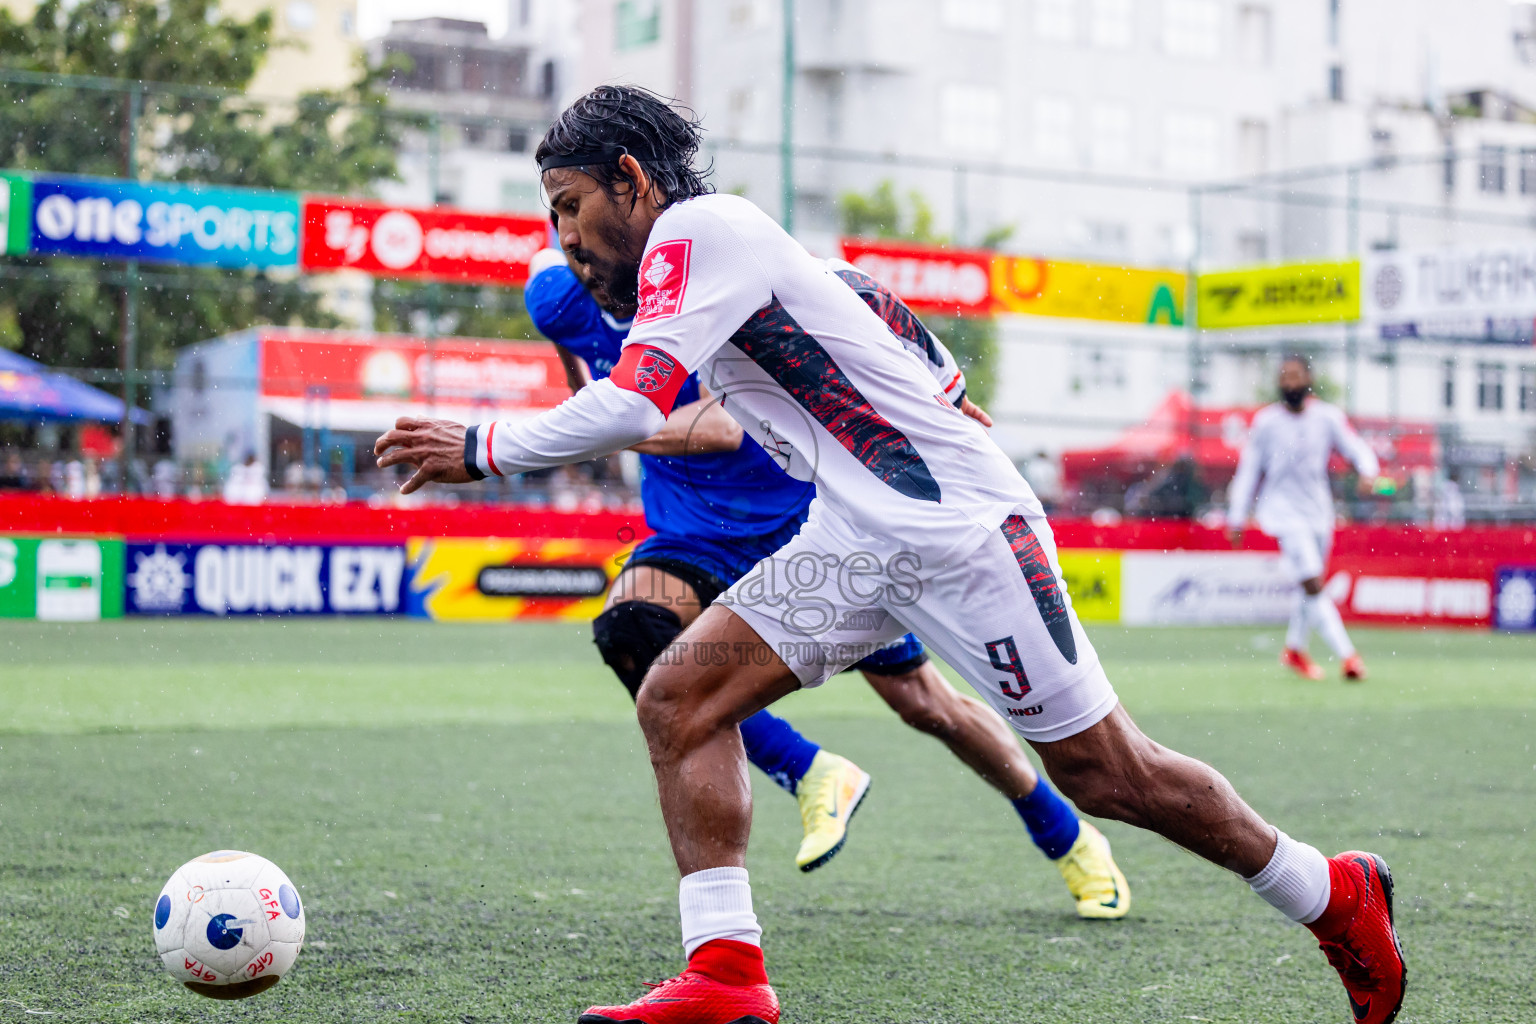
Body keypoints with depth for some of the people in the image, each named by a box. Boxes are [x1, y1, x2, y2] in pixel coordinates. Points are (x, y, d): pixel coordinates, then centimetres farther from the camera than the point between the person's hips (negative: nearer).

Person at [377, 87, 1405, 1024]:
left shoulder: (698, 229, -13)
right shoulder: (710, 254, 14)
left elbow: (630, 407, -23)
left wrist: (481, 447, -13)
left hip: (958, 523, -9)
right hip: (857, 541, 9)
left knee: (1106, 773, 0)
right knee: (678, 699, -6)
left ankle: (1337, 899, 20)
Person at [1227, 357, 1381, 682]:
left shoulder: (1327, 417, 0)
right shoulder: (1266, 421, -4)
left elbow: (1357, 448, -3)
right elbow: (1248, 470, 1)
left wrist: (1367, 472, -26)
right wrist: (1236, 518, 1)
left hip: (1318, 510, 4)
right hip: (1284, 510, -3)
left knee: (1310, 586, 13)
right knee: (1313, 584, -17)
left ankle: (1294, 650, 35)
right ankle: (1348, 655, -19)